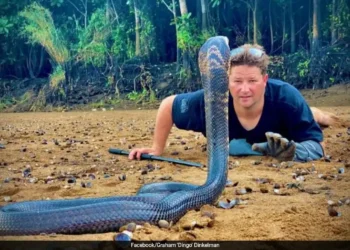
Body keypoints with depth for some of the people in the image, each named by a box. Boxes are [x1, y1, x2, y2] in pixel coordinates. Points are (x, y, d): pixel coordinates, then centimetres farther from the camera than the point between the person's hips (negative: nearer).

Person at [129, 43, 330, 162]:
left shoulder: (286, 97, -46)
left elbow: (317, 146, -38)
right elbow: (168, 105, -22)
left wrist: (293, 151, -60)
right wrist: (157, 149, -17)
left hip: (286, 139, -2)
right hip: (249, 145, 2)